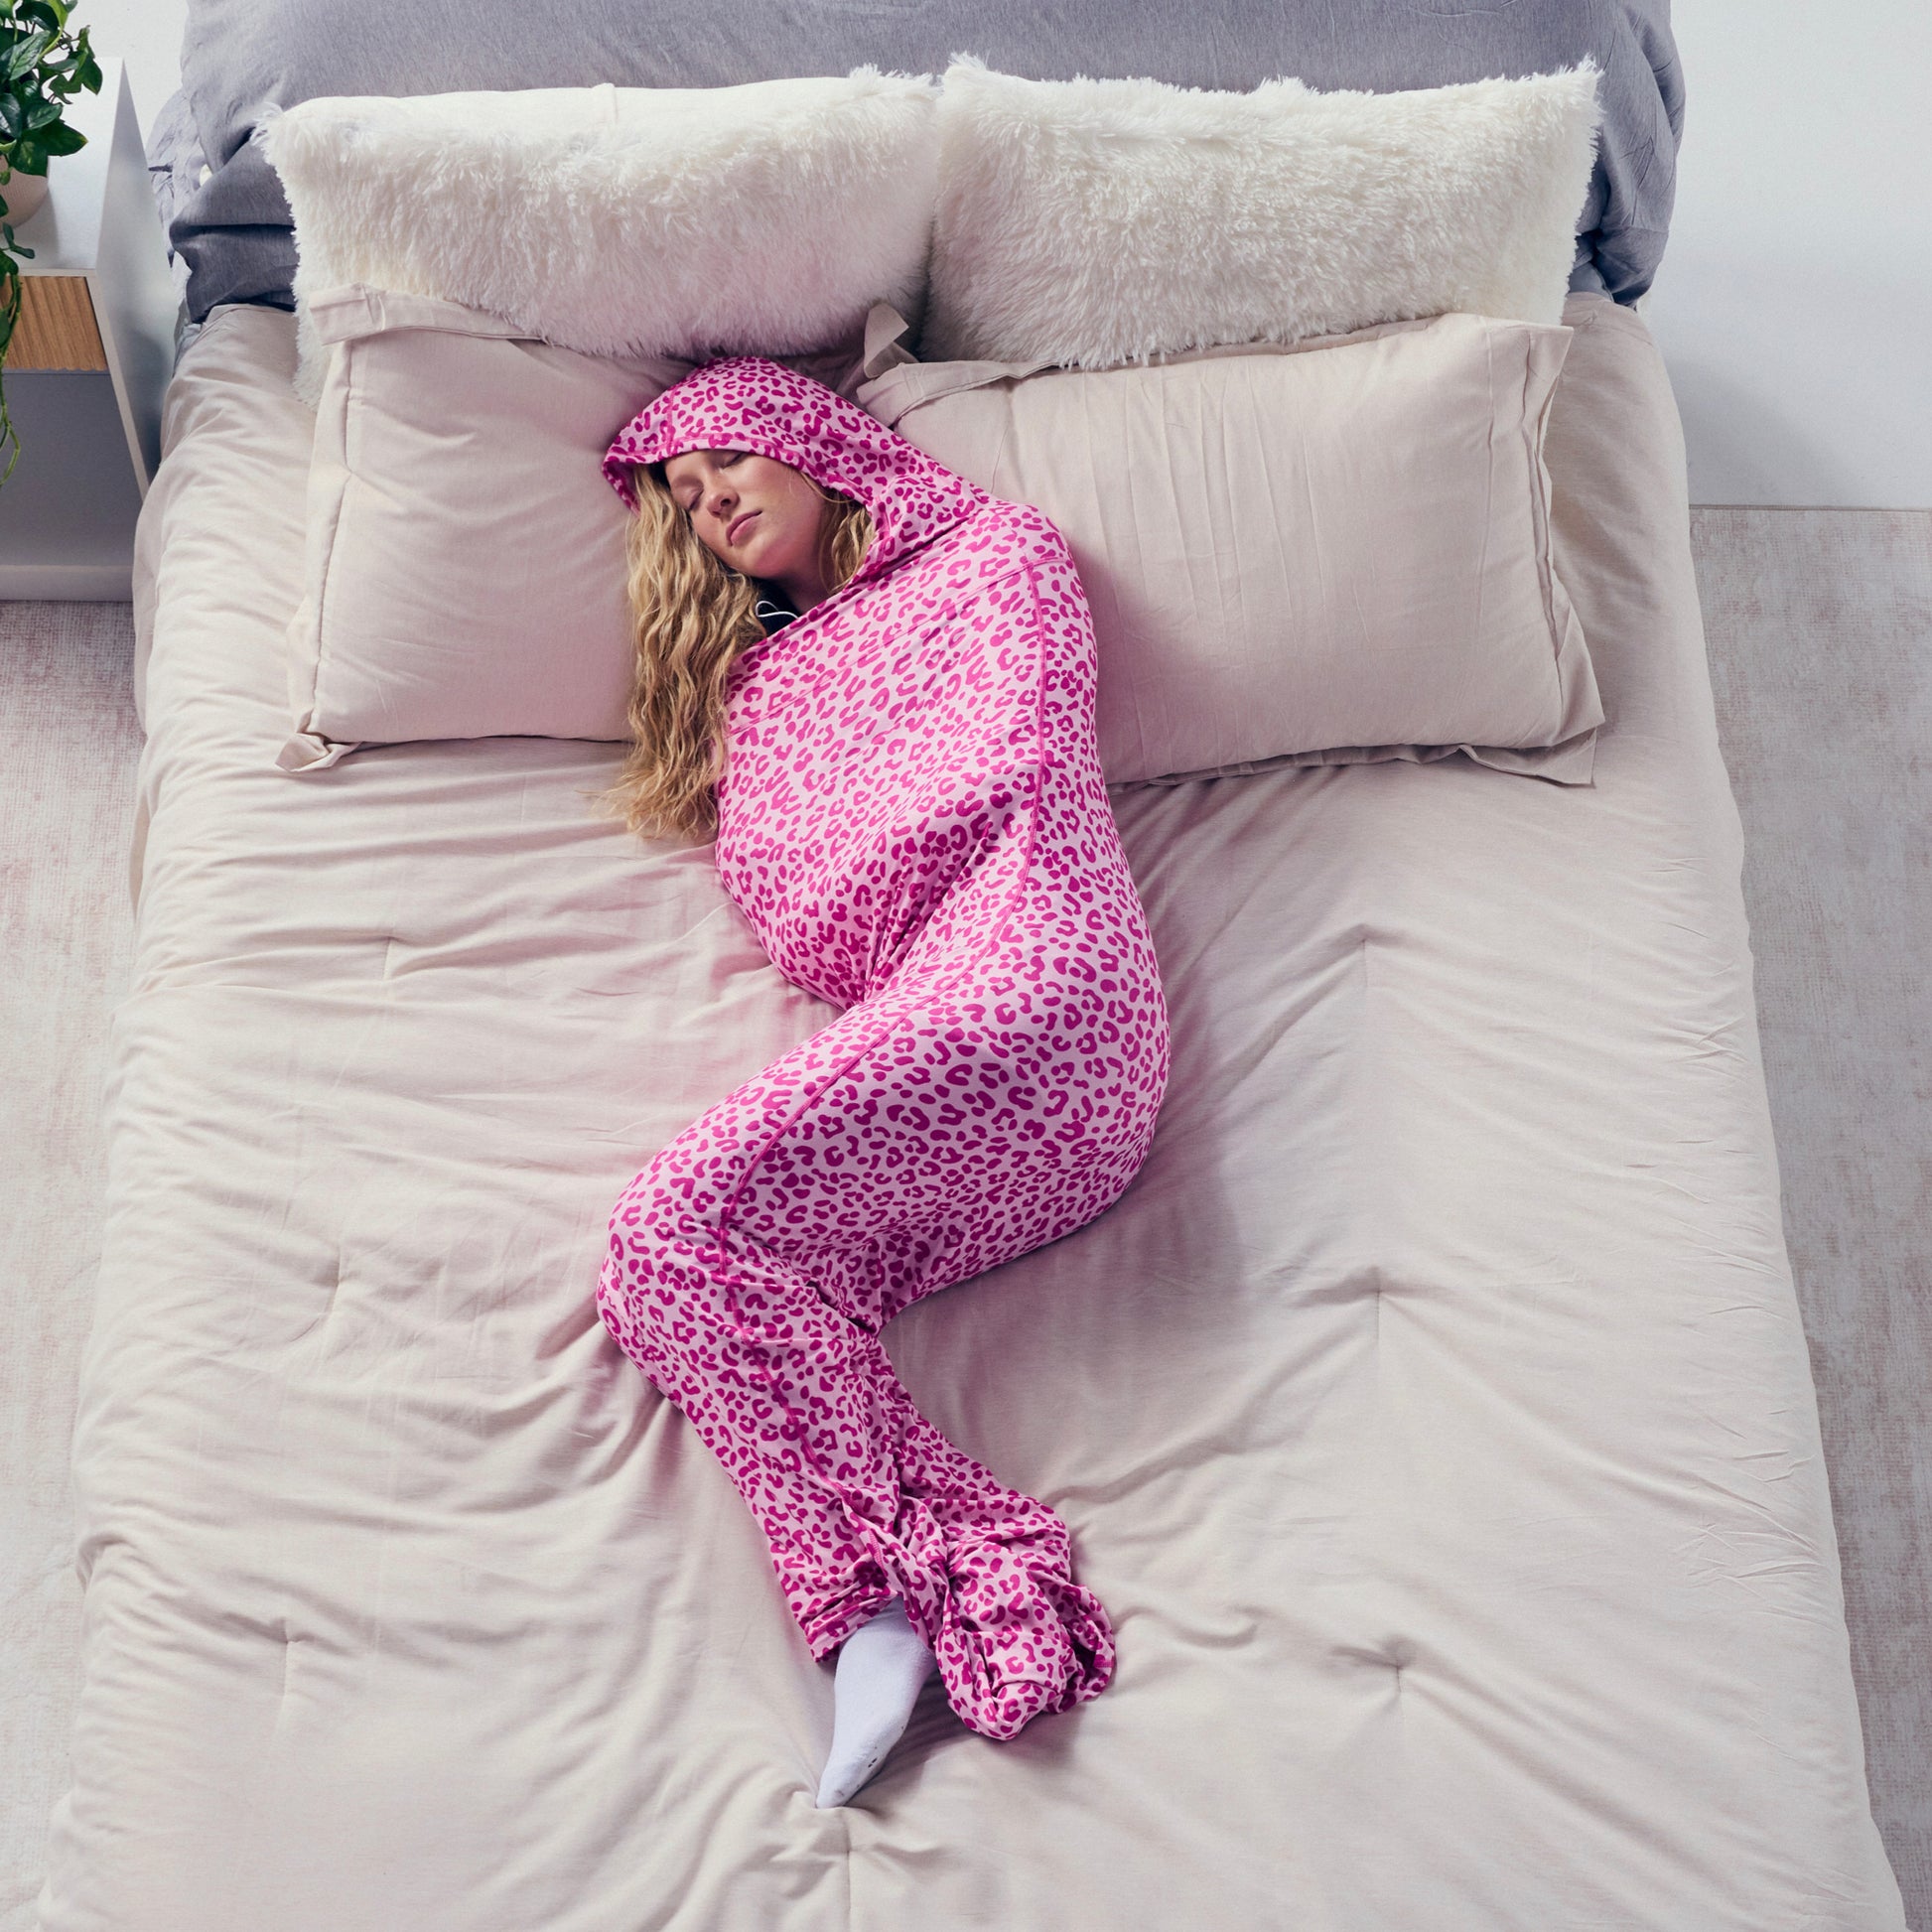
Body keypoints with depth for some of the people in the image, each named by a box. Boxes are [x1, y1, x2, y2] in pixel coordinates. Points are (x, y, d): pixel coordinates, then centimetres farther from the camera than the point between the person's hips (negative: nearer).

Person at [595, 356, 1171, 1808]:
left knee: (685, 1219, -23)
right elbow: (769, 887, 23)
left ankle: (880, 1590, -23)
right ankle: (965, 1576, -27)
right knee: (658, 1286, -18)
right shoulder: (758, 673, 34)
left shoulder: (999, 551, 15)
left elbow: (1010, 762, 3)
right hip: (910, 1030, 6)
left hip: (1027, 983, -6)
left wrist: (842, 886, 8)